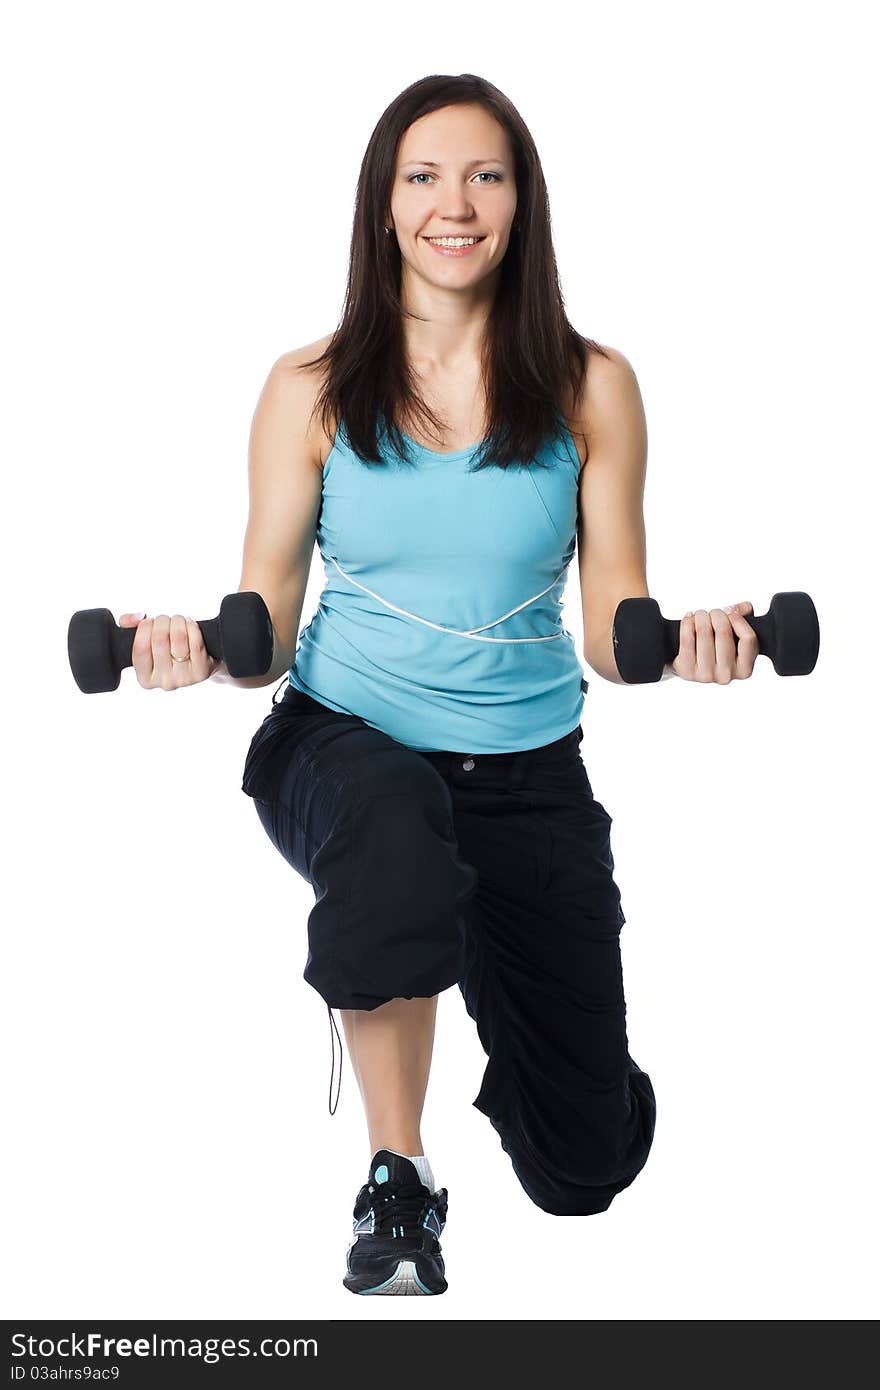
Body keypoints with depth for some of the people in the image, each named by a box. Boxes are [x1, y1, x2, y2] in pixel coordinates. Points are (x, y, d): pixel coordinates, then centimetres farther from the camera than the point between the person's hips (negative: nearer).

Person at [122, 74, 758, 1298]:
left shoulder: (590, 389, -1)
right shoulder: (311, 391, -1)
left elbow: (612, 630, -1)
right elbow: (265, 626, -2)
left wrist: (687, 647, -23)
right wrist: (205, 652, -24)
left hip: (528, 771, 2)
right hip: (342, 739, -2)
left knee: (585, 1167, 6)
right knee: (392, 812, -43)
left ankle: (476, 964, 41)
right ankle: (395, 1184, -26)